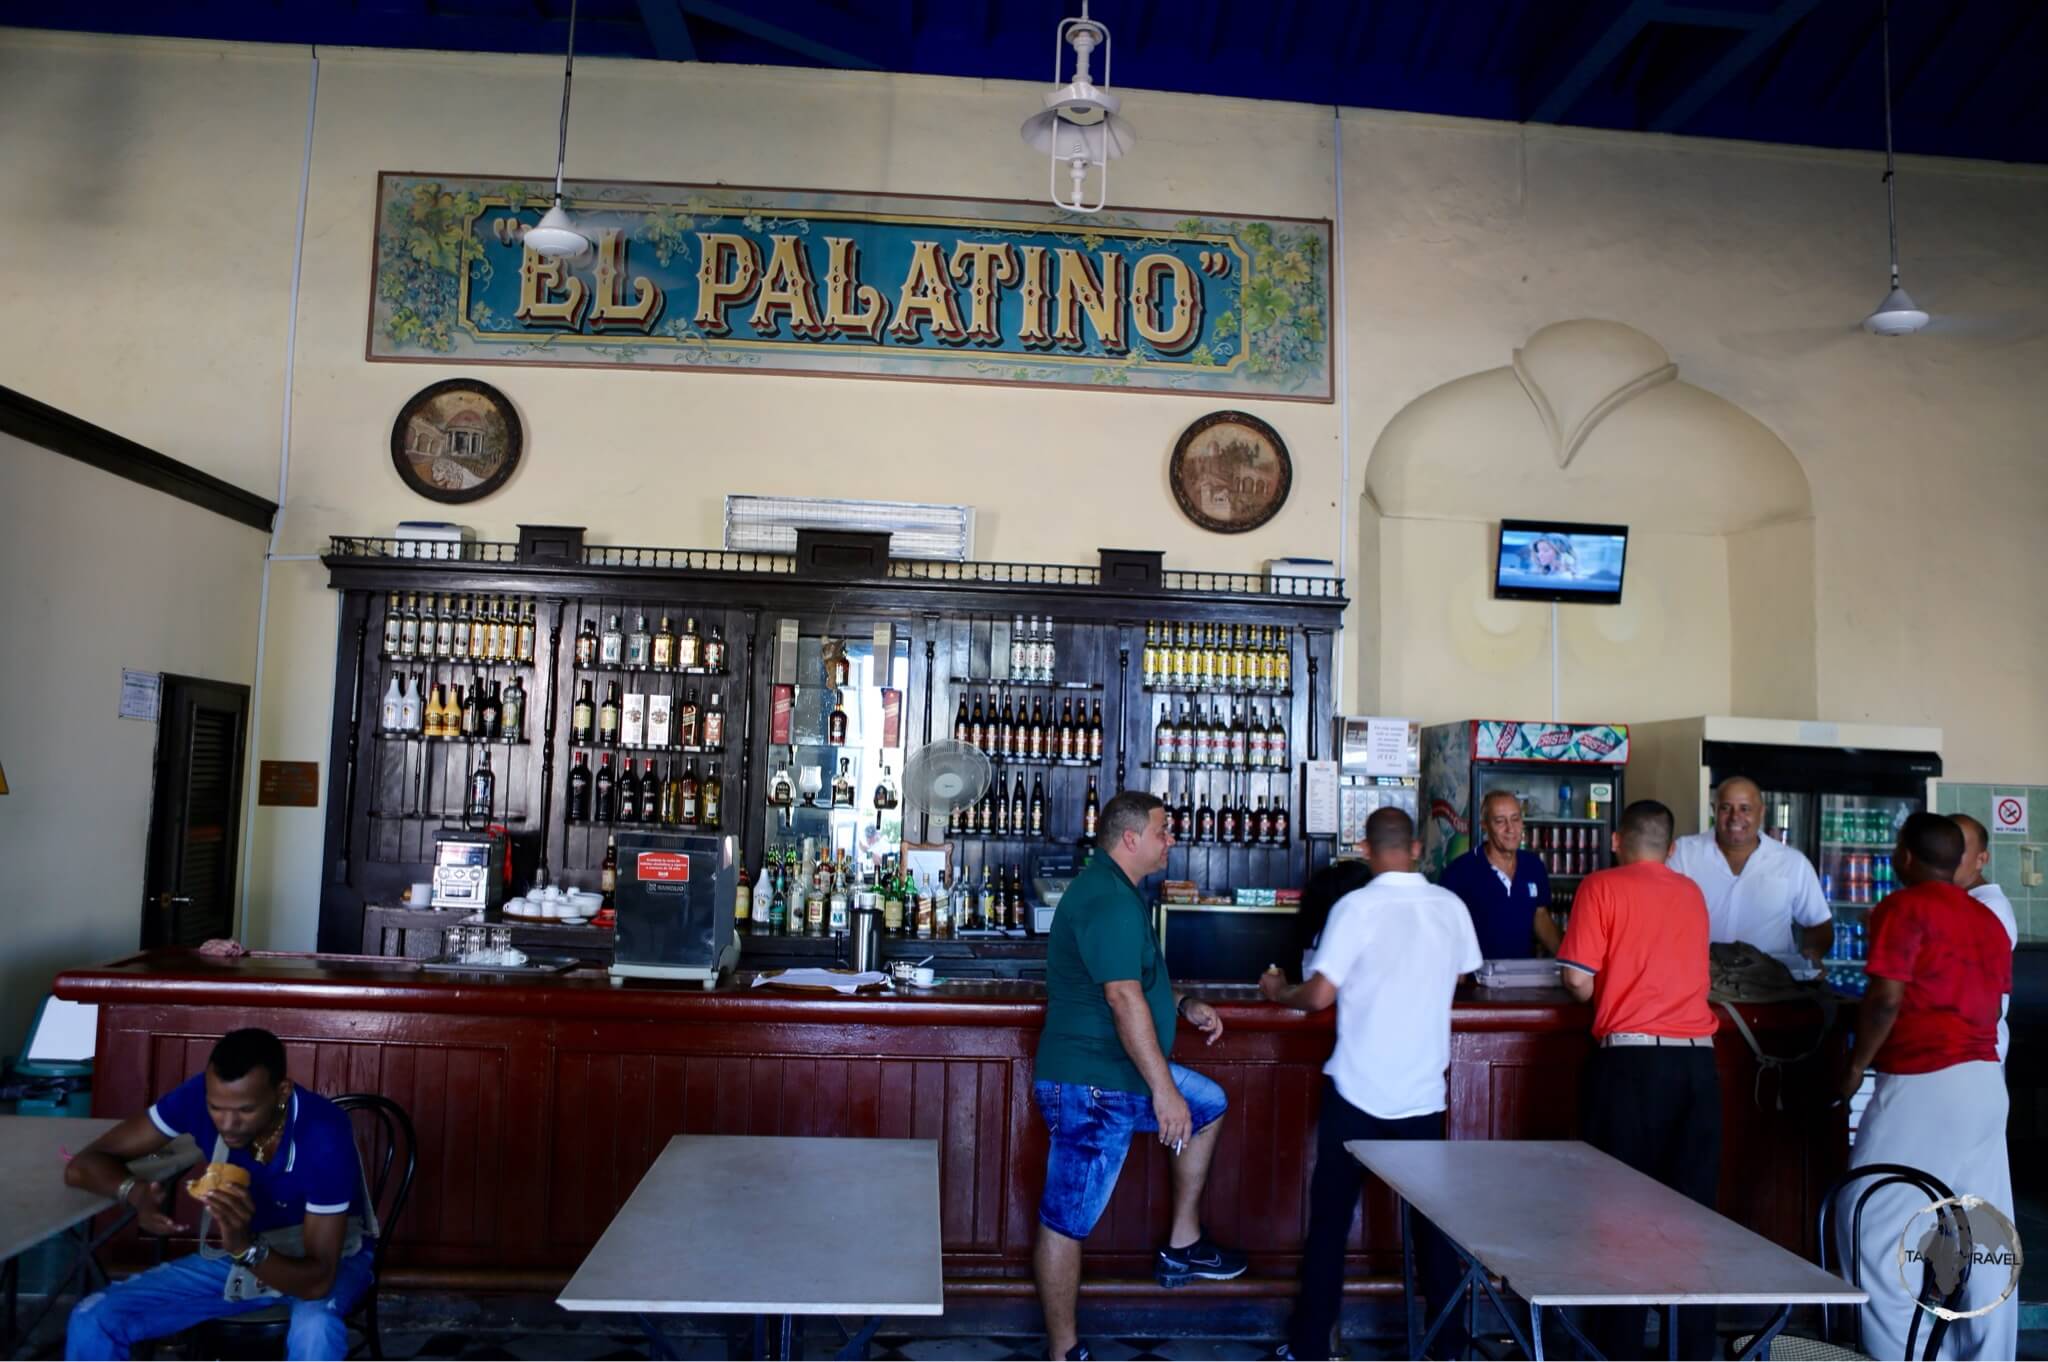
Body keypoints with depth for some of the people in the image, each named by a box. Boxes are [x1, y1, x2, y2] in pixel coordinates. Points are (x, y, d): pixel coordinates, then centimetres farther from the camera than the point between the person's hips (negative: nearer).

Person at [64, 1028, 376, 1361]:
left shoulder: (325, 1136, -35)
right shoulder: (198, 1095, -23)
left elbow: (318, 1281, -34)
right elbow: (84, 1164, -16)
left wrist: (245, 1247, -52)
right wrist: (136, 1193, -38)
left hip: (326, 1259, -5)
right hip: (238, 1252, 5)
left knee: (315, 1330, -39)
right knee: (93, 1320, -13)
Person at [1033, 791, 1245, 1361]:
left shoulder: (1115, 891, 14)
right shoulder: (1109, 900, -21)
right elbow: (1125, 999, -27)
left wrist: (1184, 1005, 14)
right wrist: (1164, 1089, -25)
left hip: (1120, 1072, 11)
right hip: (1089, 1085, -11)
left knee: (1208, 1105, 25)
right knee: (1067, 1221, 0)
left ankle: (1183, 1244, 31)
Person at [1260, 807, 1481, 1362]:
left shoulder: (1357, 906, -13)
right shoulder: (1450, 906, 0)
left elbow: (1319, 996, -14)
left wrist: (1278, 992, 6)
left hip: (1358, 1089, -3)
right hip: (1424, 1091, 3)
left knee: (1330, 1218, 8)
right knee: (1431, 1217, 16)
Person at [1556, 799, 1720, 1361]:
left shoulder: (1602, 887, -2)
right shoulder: (1692, 893, 13)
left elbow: (1579, 981, -7)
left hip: (1630, 1059, -4)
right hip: (1696, 1061, 4)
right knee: (1692, 1206, 10)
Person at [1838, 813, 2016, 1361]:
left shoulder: (1904, 907, -6)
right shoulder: (1989, 920, 16)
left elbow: (1887, 998, -14)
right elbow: (1990, 1005, 19)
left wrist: (1855, 1067, -5)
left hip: (1922, 1082, -8)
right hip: (1984, 1081, 8)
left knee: (1876, 1226, -1)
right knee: (1986, 1233, 10)